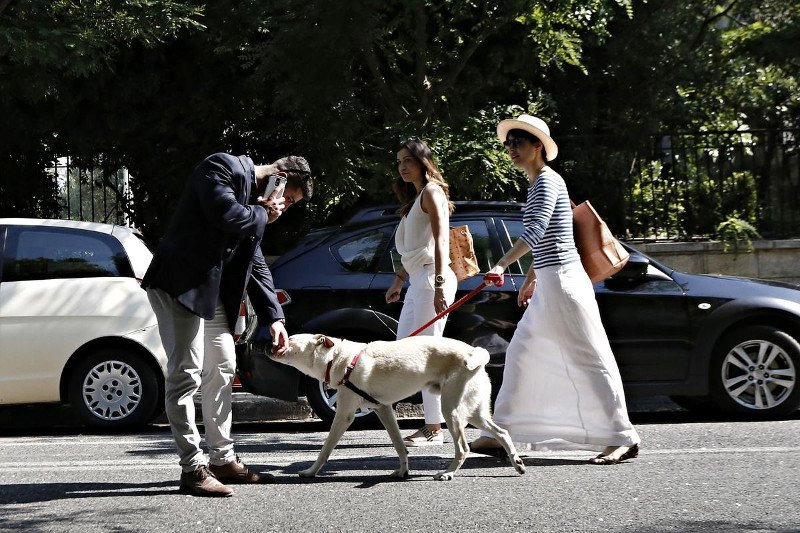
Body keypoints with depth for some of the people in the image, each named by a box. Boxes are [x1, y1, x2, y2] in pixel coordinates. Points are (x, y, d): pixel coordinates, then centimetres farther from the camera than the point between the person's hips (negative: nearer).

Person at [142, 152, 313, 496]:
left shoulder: (256, 207, 17)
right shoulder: (222, 168, -10)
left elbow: (256, 266, 19)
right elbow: (226, 214, -27)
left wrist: (274, 317, 11)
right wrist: (263, 214, -8)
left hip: (213, 291, 10)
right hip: (180, 284, -10)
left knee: (221, 371, 14)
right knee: (186, 373, -11)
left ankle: (223, 460, 23)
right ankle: (193, 468, -11)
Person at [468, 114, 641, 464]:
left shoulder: (547, 180, -11)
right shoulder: (537, 184, 18)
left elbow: (536, 229, -26)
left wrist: (503, 264, -35)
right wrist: (530, 279, 32)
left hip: (563, 281, -10)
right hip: (549, 285, 10)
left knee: (588, 360, -7)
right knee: (520, 354, 11)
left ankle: (622, 438, -4)